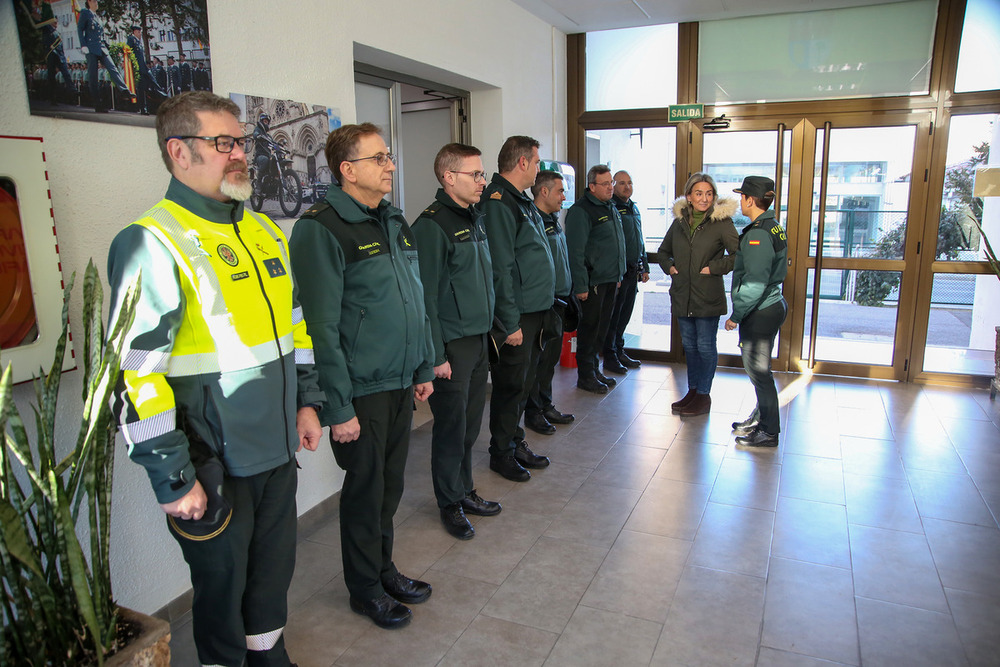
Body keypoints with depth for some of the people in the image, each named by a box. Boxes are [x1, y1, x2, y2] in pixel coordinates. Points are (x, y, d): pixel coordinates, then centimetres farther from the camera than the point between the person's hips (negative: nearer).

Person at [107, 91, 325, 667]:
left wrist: (307, 401, 14)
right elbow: (135, 374, -18)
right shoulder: (150, 244, -15)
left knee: (275, 566, 22)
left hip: (279, 449, 7)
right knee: (222, 582, 12)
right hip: (213, 464, -7)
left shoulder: (266, 232, 9)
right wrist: (172, 479, -16)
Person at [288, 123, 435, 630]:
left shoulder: (394, 221, 10)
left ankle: (384, 569, 40)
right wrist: (338, 407, -19)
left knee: (390, 486, 20)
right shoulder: (321, 230, -16)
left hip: (401, 383, 7)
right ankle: (365, 588, 31)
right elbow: (322, 326, -19)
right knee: (365, 491, 10)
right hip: (362, 391, -7)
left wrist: (423, 368, 15)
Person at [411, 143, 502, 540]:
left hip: (479, 340, 8)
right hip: (452, 345, -8)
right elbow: (426, 296, -18)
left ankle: (465, 491, 33)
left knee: (470, 423, 17)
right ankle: (450, 503, 22)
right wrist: (436, 355, -18)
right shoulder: (432, 225, -16)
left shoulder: (475, 218, 12)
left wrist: (488, 331, 17)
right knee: (451, 427, 5)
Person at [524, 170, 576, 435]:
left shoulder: (553, 220, 16)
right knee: (539, 358, 0)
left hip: (559, 301, 10)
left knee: (551, 356, 16)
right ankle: (533, 412, 12)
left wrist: (568, 293, 20)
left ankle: (546, 406, 28)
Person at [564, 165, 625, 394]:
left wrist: (618, 275, 20)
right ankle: (585, 375, 11)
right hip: (593, 281, -8)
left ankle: (593, 368, 26)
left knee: (602, 327, 14)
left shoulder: (611, 208, 15)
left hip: (610, 280, 8)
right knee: (590, 327, 0)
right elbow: (575, 251, -18)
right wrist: (580, 285, -21)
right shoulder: (581, 211, -14)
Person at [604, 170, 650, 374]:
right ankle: (610, 357, 7)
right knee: (613, 315, -1)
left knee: (624, 315, 14)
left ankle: (619, 351, 25)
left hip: (633, 272, 8)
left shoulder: (634, 209, 17)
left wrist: (644, 267, 20)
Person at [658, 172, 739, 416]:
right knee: (689, 345, 14)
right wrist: (669, 266, 5)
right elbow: (663, 251, 22)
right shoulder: (679, 222, 9)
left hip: (708, 297, -5)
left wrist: (714, 267, -15)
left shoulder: (721, 222, -7)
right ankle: (692, 390, 27)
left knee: (705, 346, 2)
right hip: (682, 295, 5)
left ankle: (703, 395, 14)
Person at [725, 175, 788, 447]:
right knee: (758, 368, 20)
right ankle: (761, 418, 35)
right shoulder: (774, 228, 11)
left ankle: (769, 433, 12)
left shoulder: (758, 234, -20)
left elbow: (755, 284, -25)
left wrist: (736, 315, -16)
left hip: (760, 313, -10)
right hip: (773, 306, 10)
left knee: (758, 371, 1)